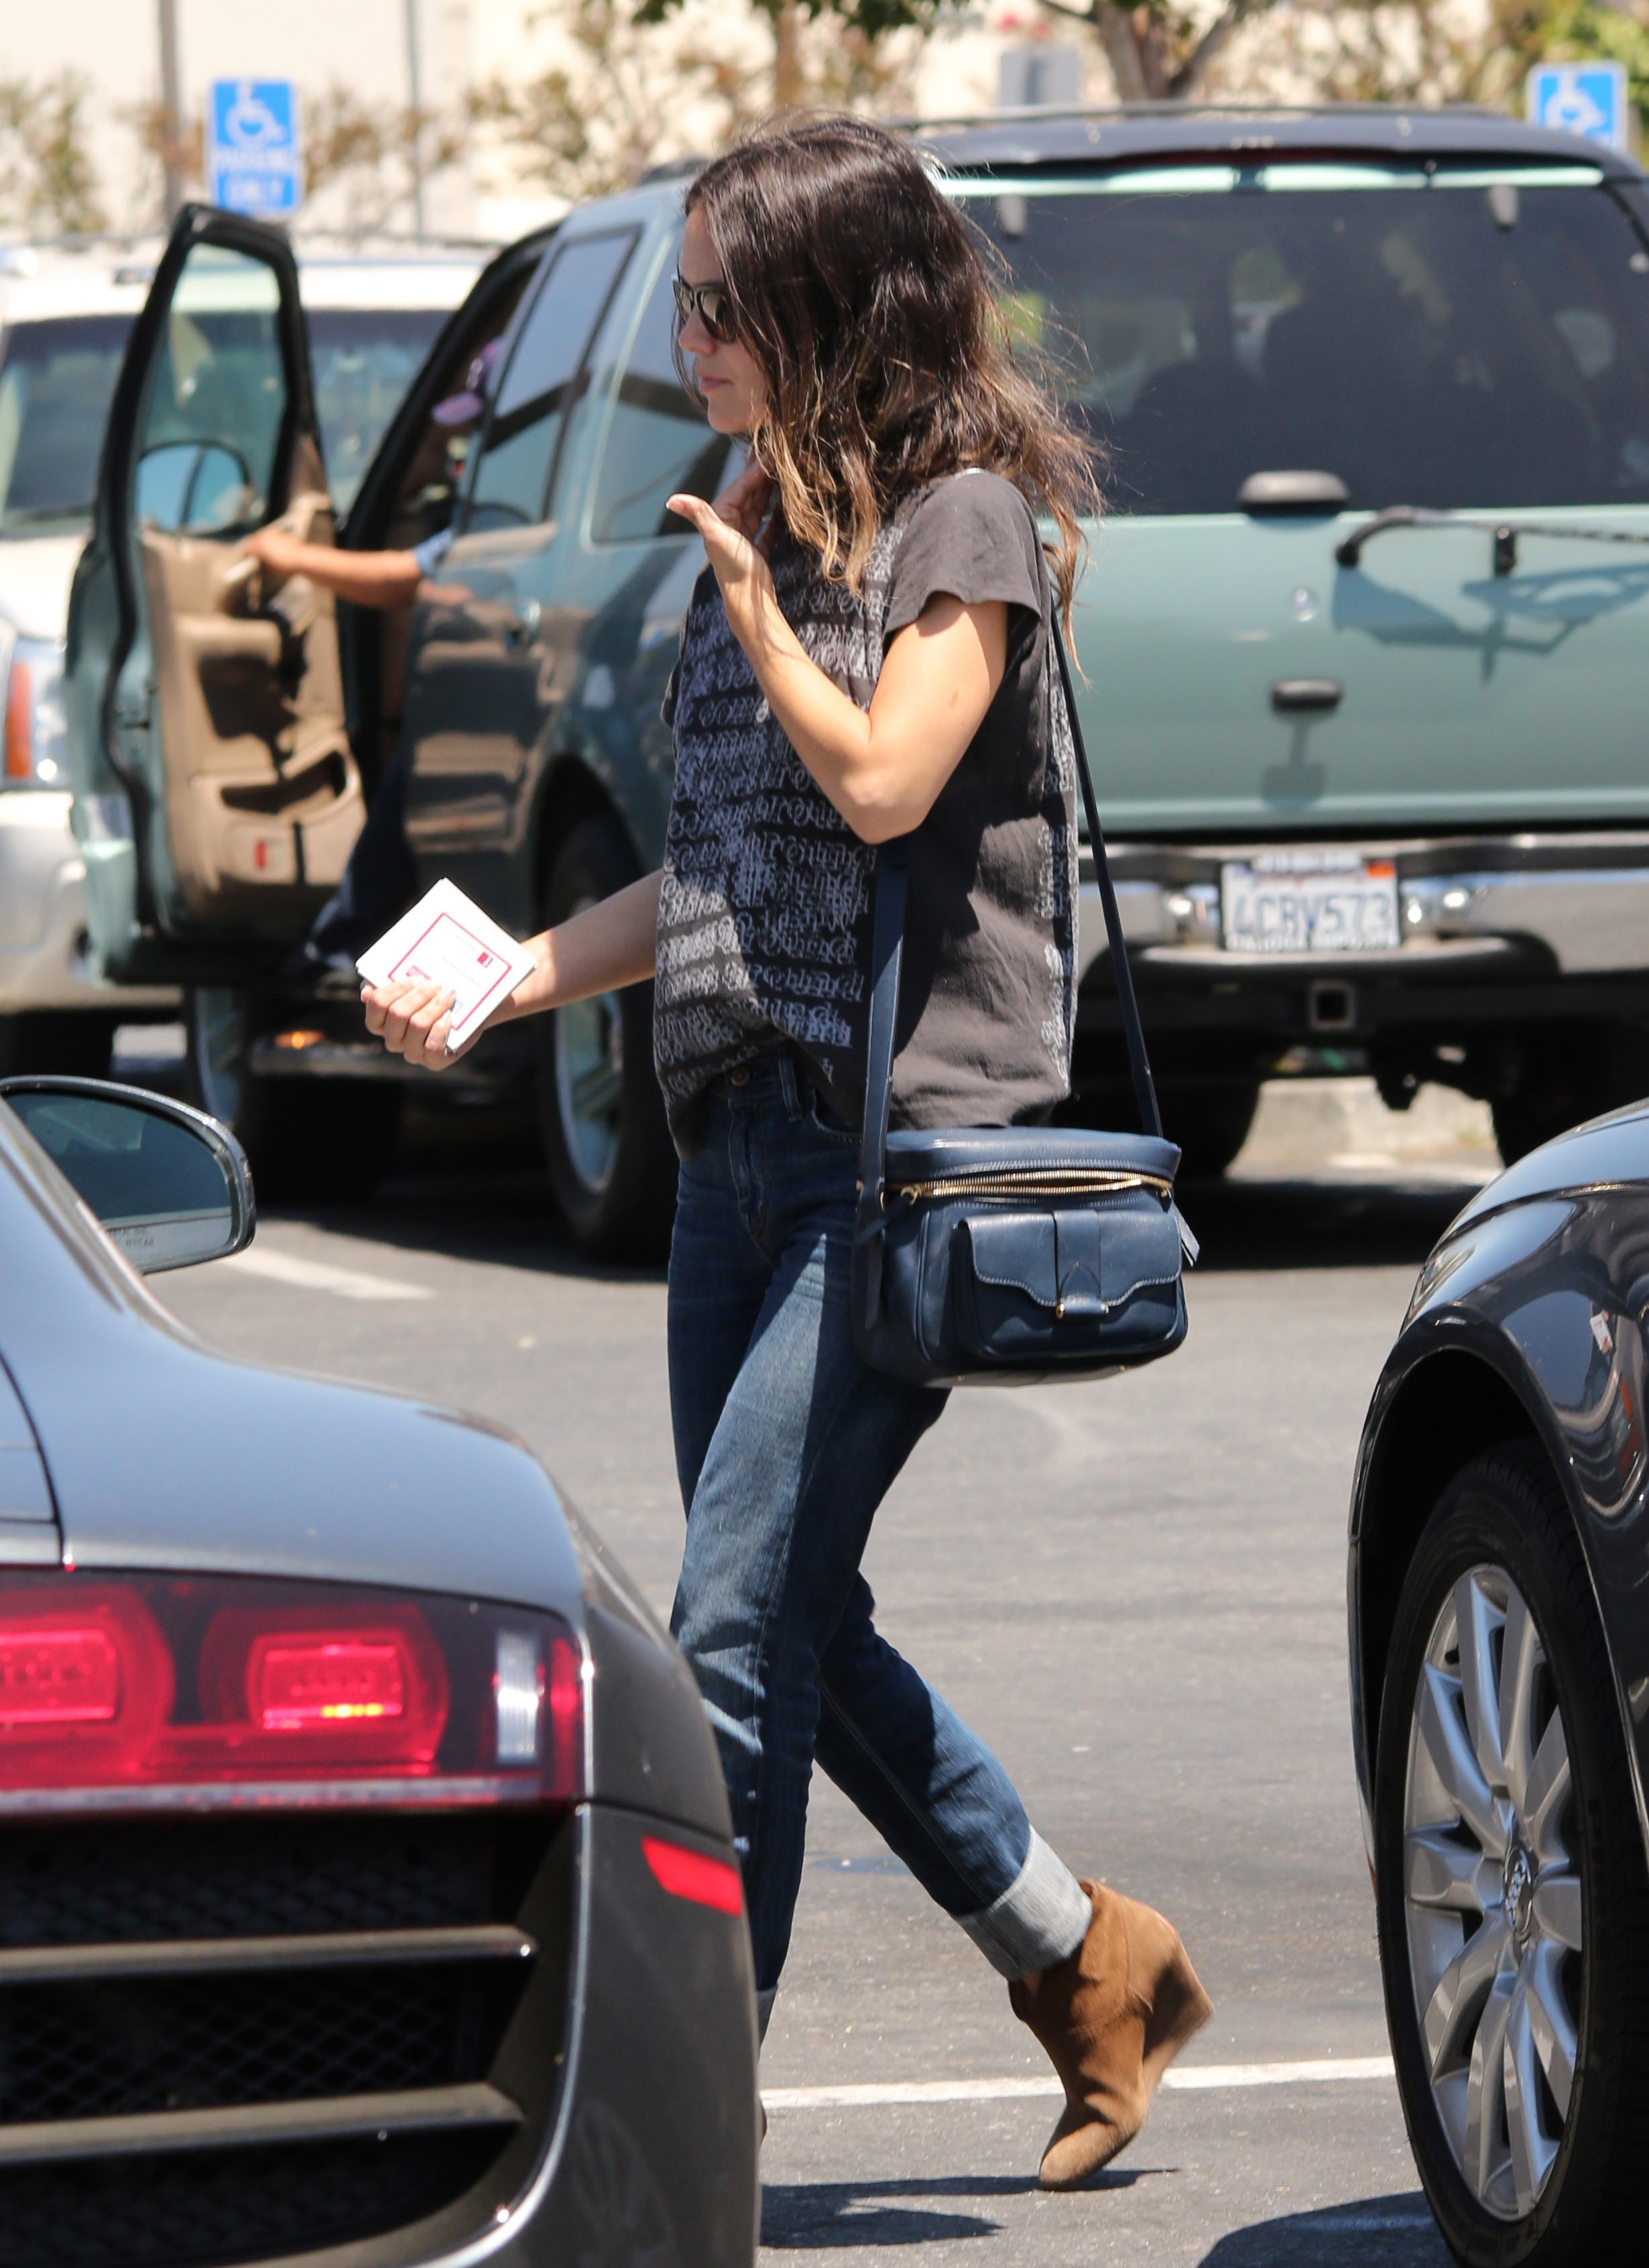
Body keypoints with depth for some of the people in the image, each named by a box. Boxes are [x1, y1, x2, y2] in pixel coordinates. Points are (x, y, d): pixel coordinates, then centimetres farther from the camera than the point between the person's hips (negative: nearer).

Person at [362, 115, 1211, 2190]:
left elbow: (886, 781, -18)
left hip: (909, 1138, -9)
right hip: (747, 1138, 9)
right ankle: (1086, 1965, 25)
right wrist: (501, 983, 12)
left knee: (740, 1629, -12)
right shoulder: (760, 526, 17)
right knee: (793, 1633, 10)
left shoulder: (965, 518, -6)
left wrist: (748, 598, -13)